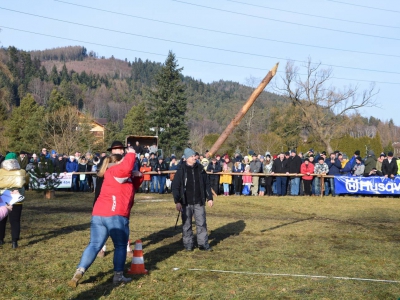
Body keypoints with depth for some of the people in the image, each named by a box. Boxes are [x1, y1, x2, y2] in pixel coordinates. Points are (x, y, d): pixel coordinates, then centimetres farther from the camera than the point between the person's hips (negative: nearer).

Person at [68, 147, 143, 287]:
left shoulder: (117, 176, 27)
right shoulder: (115, 171, -2)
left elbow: (131, 185, 34)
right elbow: (126, 167, -24)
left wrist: (138, 177, 19)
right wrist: (131, 154, -10)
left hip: (98, 214, 8)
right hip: (115, 216, -8)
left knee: (94, 245, 4)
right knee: (120, 245, 8)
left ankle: (79, 271, -10)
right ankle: (118, 275, 11)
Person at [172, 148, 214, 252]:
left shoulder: (200, 169, 6)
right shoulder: (181, 170, -5)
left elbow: (207, 184, 12)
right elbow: (175, 186, -6)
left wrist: (209, 198, 9)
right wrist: (177, 201, -13)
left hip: (199, 202, 2)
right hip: (186, 203, -2)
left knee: (202, 224, 3)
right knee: (186, 225, 6)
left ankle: (203, 244, 12)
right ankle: (188, 245, 16)